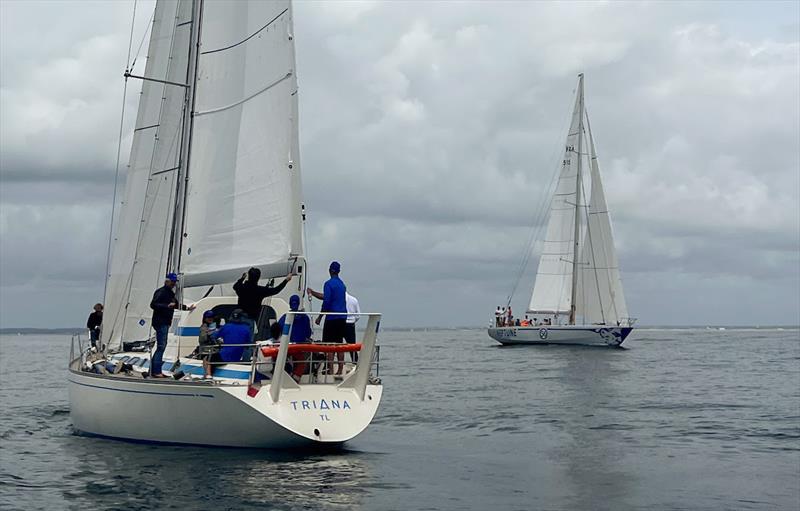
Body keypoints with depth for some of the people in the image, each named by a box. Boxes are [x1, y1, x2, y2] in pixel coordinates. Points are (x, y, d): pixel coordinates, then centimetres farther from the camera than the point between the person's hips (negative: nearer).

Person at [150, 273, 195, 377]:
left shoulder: (170, 293, 19)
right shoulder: (161, 292, -10)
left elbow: (176, 304, 33)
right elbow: (153, 304, -20)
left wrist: (187, 308, 27)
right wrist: (167, 306, -28)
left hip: (165, 323, 10)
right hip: (160, 322, -10)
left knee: (162, 346, 11)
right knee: (161, 346, -11)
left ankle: (153, 370, 16)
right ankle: (156, 371, -11)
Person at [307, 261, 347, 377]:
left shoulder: (329, 284, -10)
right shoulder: (342, 284, 17)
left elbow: (326, 301, -16)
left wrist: (320, 317, -8)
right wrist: (312, 293, 34)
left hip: (332, 318, -8)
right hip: (342, 318, 8)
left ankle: (330, 370, -9)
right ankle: (340, 371, 9)